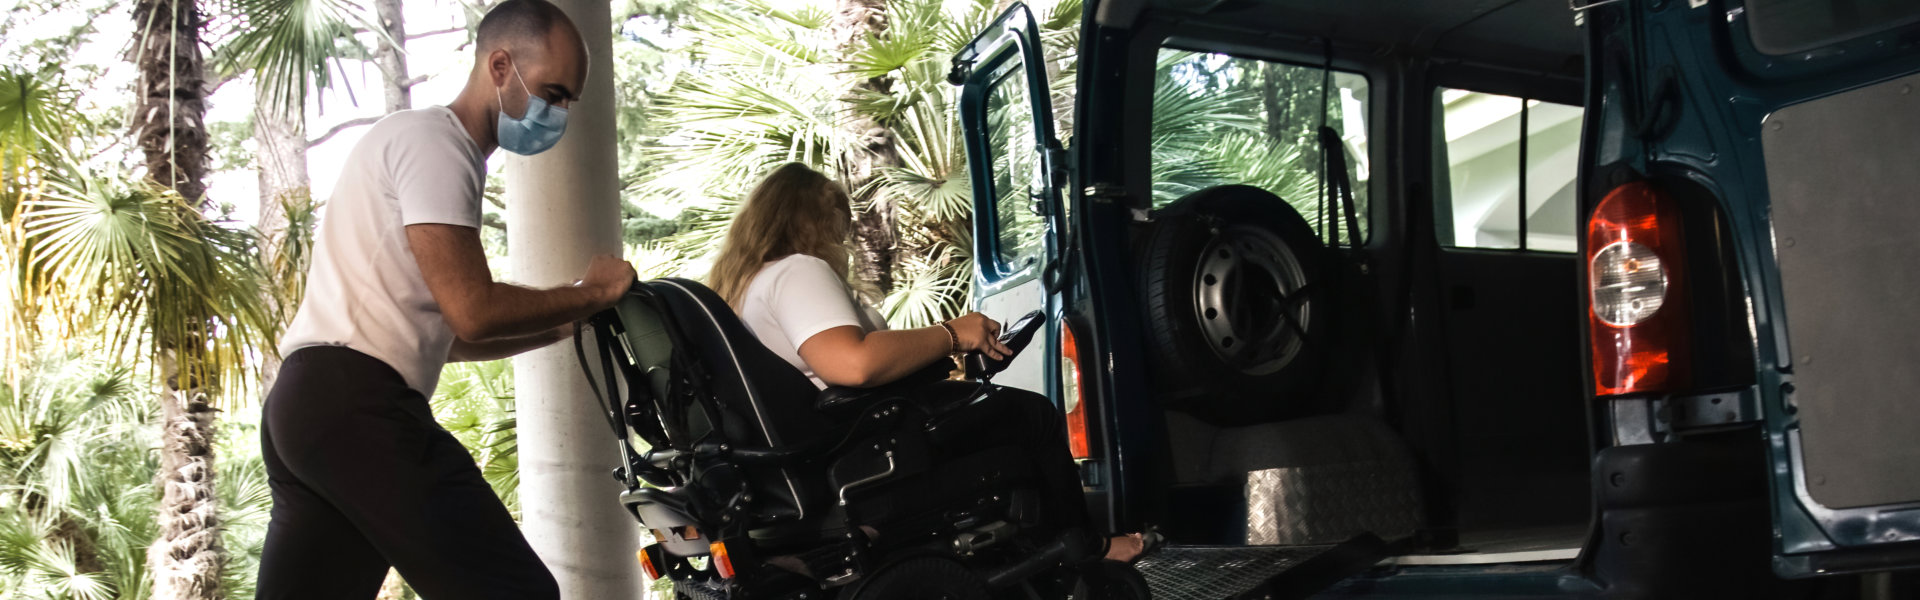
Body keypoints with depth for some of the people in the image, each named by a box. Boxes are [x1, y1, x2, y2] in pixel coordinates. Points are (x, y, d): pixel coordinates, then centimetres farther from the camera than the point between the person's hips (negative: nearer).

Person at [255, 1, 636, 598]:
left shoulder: (435, 144, 26)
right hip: (359, 404, -10)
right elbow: (472, 312, -15)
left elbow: (440, 331, 26)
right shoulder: (432, 139, -5)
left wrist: (566, 324, 18)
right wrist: (592, 292, -1)